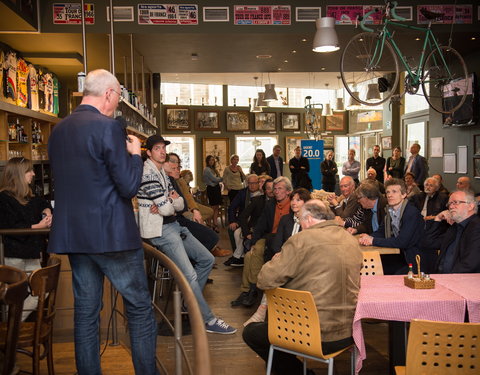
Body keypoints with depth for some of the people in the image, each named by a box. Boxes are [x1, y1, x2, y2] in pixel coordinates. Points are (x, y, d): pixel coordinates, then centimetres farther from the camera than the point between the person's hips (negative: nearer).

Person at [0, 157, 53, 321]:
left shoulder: (29, 197, 15)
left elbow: (43, 203, 34)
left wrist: (47, 212, 11)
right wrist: (38, 226, -19)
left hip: (31, 254, 8)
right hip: (13, 256, -8)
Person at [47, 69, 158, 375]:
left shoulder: (58, 130, 9)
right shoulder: (108, 127, -14)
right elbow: (129, 187, -15)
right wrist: (135, 154, 2)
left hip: (72, 234, 7)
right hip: (112, 234, -7)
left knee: (85, 312, 15)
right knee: (140, 309, 7)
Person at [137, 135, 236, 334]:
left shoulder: (162, 173, 16)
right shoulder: (148, 174, -14)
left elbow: (180, 204, 10)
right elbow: (166, 209, -19)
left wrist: (167, 204, -12)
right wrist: (171, 203, 3)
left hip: (174, 226, 10)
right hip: (160, 231, -10)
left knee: (207, 259, 10)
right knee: (189, 275, -16)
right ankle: (208, 320, -5)